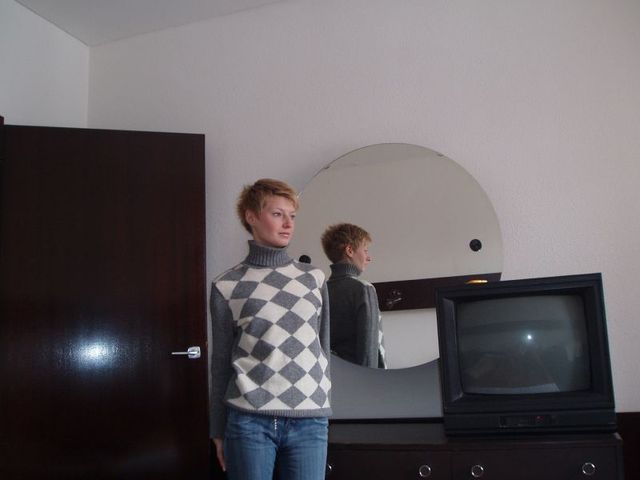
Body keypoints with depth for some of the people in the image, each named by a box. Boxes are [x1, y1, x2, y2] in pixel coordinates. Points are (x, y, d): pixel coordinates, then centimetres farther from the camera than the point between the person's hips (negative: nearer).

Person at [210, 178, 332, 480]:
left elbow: (323, 346, 14)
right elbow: (221, 361, 5)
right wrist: (218, 430, 8)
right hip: (249, 420, -2)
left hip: (310, 420, 2)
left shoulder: (314, 278, 8)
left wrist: (324, 406, 14)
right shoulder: (227, 286, 1)